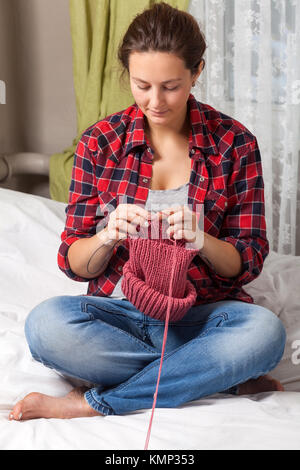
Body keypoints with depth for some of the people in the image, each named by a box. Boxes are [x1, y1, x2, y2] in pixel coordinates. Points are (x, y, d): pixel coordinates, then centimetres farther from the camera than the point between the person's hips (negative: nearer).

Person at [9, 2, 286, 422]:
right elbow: (74, 264, 1)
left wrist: (202, 241, -21)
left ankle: (94, 403, -21)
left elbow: (248, 263, 1)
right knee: (44, 323, -31)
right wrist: (106, 237, -21)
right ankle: (226, 377, -18)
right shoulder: (100, 142, 1)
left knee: (265, 331, -33)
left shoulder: (235, 143, 0)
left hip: (200, 314, 0)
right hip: (119, 312, 1)